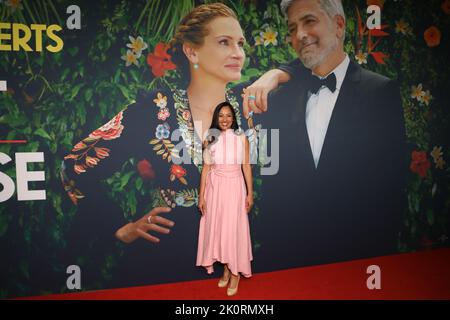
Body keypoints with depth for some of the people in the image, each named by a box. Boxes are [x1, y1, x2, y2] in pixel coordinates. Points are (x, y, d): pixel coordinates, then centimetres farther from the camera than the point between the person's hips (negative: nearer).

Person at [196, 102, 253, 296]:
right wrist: (201, 195, 1)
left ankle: (236, 272, 18)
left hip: (234, 187, -2)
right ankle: (226, 269, 26)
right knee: (217, 227, 9)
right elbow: (206, 169, 3)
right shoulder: (210, 139, 3)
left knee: (234, 228, 2)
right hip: (215, 187, 2)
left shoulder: (241, 138, -1)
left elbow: (246, 167, 1)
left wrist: (250, 193, 0)